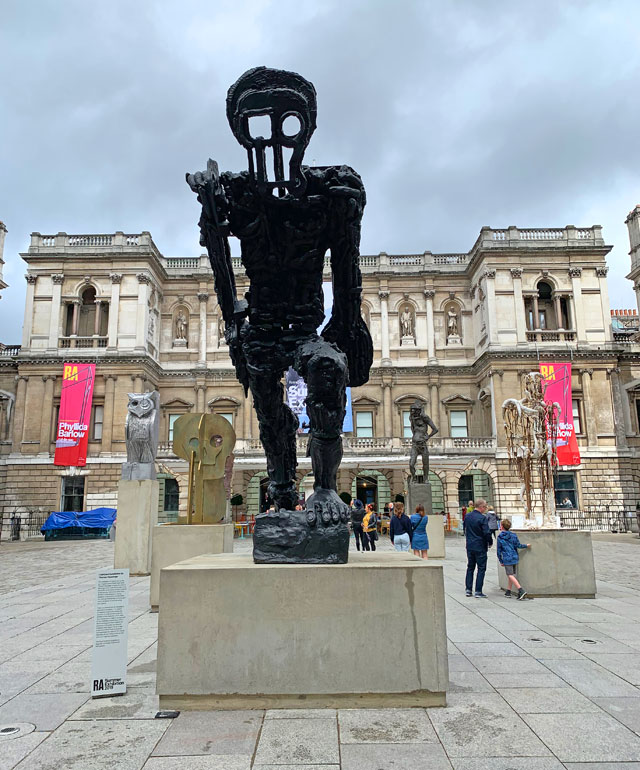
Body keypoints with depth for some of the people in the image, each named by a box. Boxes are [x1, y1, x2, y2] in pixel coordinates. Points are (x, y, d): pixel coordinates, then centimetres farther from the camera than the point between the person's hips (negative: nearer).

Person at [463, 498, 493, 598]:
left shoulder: (467, 516, 4)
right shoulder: (482, 518, -17)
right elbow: (487, 533, -19)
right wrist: (490, 542, -3)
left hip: (469, 546, 6)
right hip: (480, 546, -6)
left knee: (470, 567, 16)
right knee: (481, 569, 3)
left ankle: (468, 589, 17)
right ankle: (478, 591, 2)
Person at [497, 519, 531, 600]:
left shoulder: (499, 537, -3)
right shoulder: (513, 535, 2)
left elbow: (499, 551, 0)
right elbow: (518, 545, -3)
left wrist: (501, 561, 10)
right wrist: (526, 545, 15)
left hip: (507, 559, -5)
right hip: (515, 558, 5)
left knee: (510, 575, -5)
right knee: (512, 574, 17)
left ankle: (521, 590, -20)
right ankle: (508, 591, 25)